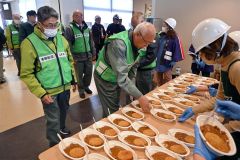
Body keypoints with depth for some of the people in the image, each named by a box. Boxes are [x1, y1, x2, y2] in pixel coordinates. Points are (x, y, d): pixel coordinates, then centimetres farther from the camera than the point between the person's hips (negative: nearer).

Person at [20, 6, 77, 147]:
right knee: (53, 120, 5)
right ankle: (55, 146, 29)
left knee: (63, 111, 25)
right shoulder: (30, 43, -14)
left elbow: (70, 60, 13)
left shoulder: (61, 39, 2)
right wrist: (41, 93, -18)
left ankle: (62, 128, 53)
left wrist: (73, 79, 12)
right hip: (49, 91, -5)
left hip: (65, 87, 5)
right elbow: (26, 74, -13)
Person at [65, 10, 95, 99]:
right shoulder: (70, 29, -8)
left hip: (88, 56, 5)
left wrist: (93, 53, 12)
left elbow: (91, 42, 14)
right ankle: (81, 90, 28)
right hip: (77, 57, -4)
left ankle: (86, 86, 36)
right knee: (79, 75, 9)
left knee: (89, 73, 12)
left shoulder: (87, 28, 9)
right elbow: (68, 44, -12)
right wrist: (71, 57, -16)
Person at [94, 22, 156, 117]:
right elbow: (121, 76, -39)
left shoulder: (137, 43, -9)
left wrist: (130, 84, 0)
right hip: (105, 79, -7)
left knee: (116, 107, 20)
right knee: (111, 110, 3)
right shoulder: (118, 44, -35)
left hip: (117, 78, 7)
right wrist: (139, 97, -38)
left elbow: (133, 65, 5)